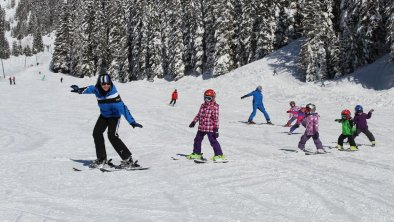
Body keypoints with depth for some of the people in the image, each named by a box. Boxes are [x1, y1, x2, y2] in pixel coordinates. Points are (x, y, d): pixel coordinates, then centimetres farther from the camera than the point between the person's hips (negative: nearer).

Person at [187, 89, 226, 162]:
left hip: (210, 128, -8)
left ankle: (219, 155, -2)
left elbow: (216, 118, -14)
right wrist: (194, 121, 15)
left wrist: (216, 129, -17)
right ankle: (196, 153, 32)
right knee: (197, 140, 16)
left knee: (213, 141, -8)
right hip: (201, 128, 8)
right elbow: (198, 115, 22)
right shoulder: (203, 105, 10)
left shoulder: (215, 107, -12)